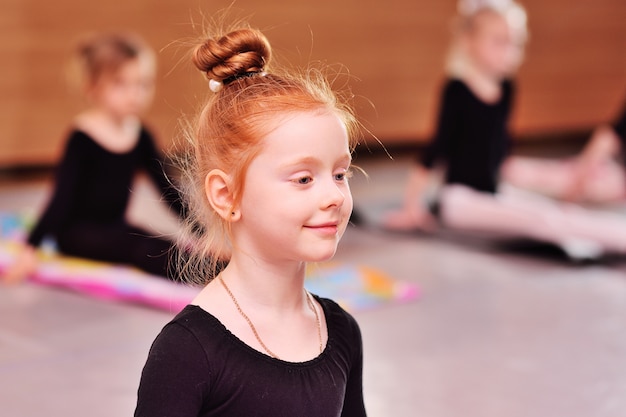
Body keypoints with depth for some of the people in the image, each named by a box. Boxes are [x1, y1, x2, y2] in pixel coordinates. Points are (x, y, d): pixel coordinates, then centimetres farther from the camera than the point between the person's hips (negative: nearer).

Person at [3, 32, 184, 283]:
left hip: (114, 228, 8)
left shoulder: (140, 136, 4)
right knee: (140, 249, -32)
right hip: (76, 232, -8)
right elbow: (62, 196, -15)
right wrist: (30, 248, -21)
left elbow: (168, 189, 12)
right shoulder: (82, 138, -13)